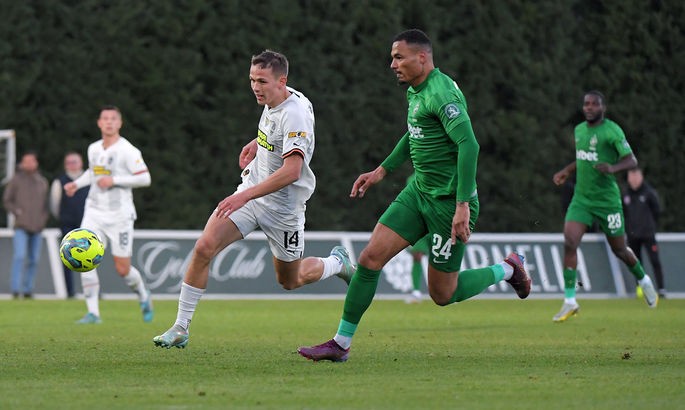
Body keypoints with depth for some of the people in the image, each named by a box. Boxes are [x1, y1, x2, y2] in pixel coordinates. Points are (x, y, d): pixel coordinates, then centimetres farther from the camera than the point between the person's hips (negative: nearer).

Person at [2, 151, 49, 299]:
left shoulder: (42, 182, 13)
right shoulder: (16, 180, 2)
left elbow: (46, 203, 20)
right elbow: (7, 201, 5)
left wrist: (43, 217, 5)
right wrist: (17, 212, -7)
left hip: (37, 227, 4)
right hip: (21, 226, -4)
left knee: (34, 259, 4)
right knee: (20, 256, -17)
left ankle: (28, 289, 11)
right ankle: (15, 289, -16)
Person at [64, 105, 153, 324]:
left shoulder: (128, 151, -11)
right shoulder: (93, 149, 9)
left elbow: (145, 178, -16)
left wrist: (114, 180, -21)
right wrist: (77, 183, 13)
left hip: (119, 216, -5)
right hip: (94, 213, 5)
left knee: (123, 269, -2)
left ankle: (144, 296, 30)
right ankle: (93, 312, -11)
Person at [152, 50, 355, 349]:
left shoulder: (295, 114, -25)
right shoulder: (273, 100, 0)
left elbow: (291, 171, -35)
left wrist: (245, 196, -39)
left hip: (283, 205, -7)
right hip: (251, 192, 7)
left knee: (290, 281, 12)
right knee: (204, 248, -14)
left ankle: (337, 263, 43)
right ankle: (180, 329, -9)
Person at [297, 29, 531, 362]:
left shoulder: (441, 94, -20)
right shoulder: (415, 91, 10)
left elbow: (468, 145, -29)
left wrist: (463, 205, -33)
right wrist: (383, 170, 25)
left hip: (449, 202, -9)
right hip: (419, 192, 9)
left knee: (442, 295, 2)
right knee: (370, 257, -3)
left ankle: (507, 270, 26)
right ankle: (341, 344, 3)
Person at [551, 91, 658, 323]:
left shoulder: (612, 131, -11)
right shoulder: (579, 129, 9)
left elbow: (631, 161, -14)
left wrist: (612, 168, -32)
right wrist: (567, 171, 11)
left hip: (607, 200, -5)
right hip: (581, 199, 5)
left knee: (619, 250, 8)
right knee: (569, 243, -15)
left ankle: (644, 282, 38)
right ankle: (570, 302, -12)